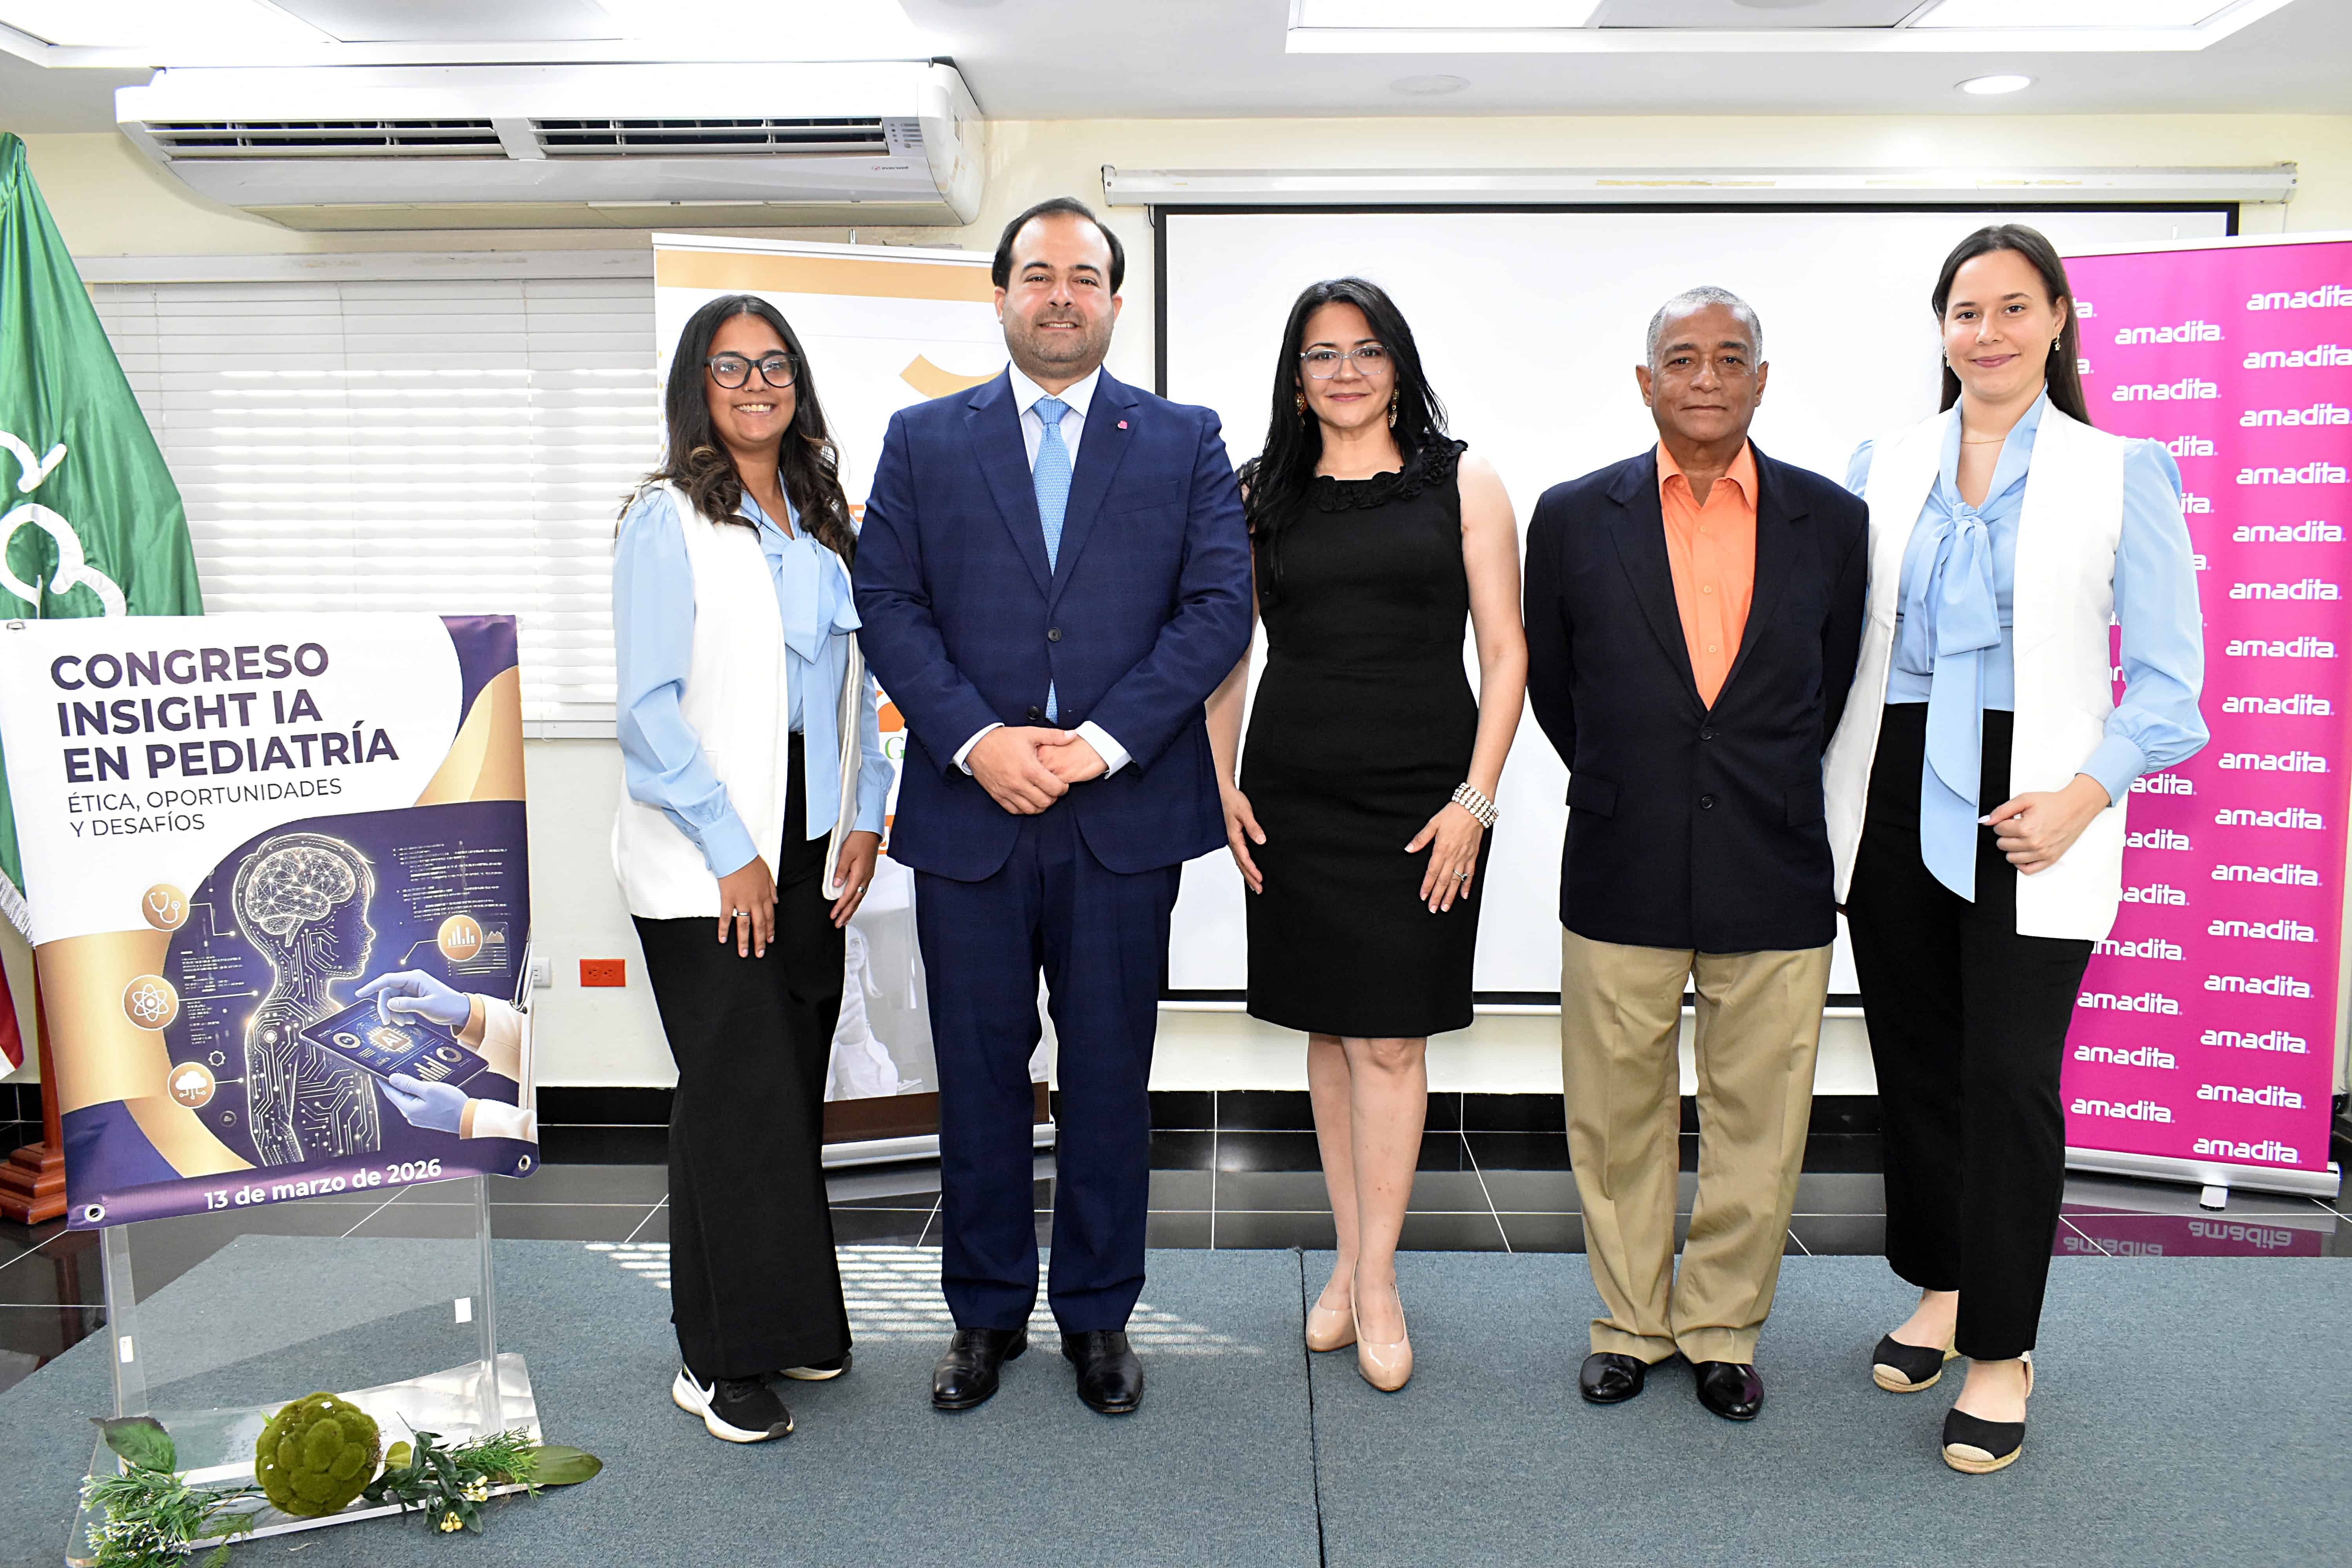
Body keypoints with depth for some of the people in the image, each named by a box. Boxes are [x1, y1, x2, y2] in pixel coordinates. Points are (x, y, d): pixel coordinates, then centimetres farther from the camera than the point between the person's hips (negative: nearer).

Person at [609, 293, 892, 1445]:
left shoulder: (822, 522, 14)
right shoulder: (667, 521, -5)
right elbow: (650, 708, -11)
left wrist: (863, 817, 5)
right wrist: (731, 851, -13)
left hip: (810, 845, 6)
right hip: (704, 861, -5)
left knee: (797, 1085, 10)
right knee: (738, 1093, -4)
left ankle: (792, 1321, 24)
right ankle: (720, 1360, 10)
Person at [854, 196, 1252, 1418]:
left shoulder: (1185, 442, 8)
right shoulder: (923, 440, 10)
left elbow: (1219, 606, -2)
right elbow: (888, 606, 1)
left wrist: (1103, 741, -13)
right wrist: (976, 741, -13)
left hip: (1124, 812, 0)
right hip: (967, 811, 1)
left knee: (1109, 1076, 9)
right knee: (978, 1076, 9)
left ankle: (1097, 1315, 26)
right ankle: (987, 1313, 27)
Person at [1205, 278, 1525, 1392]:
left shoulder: (1462, 485, 4)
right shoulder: (1261, 496, 10)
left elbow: (1506, 653, 1)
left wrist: (1475, 799, -8)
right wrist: (1221, 784, 2)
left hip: (1423, 799, -2)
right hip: (1294, 794, 2)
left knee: (1390, 1041, -1)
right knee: (1329, 1032, 10)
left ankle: (1375, 1282, 13)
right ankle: (1351, 1258, 23)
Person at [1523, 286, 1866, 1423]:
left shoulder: (1832, 522, 2)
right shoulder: (1574, 517, 0)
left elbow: (1831, 691, 13)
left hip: (1776, 880, 1)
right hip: (1621, 879, 0)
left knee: (1757, 1122, 10)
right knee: (1618, 1119, 10)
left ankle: (1724, 1330, 30)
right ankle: (1630, 1322, 30)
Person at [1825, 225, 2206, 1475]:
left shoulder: (2123, 475, 0)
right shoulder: (1884, 467, 9)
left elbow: (2168, 676, -1)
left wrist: (2083, 796, -15)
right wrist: (1818, 783, 1)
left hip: (2028, 811, -3)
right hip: (1894, 796, 4)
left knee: (2008, 1075, -4)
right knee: (1912, 1054, 12)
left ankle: (2002, 1349, 12)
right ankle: (1940, 1287, 31)